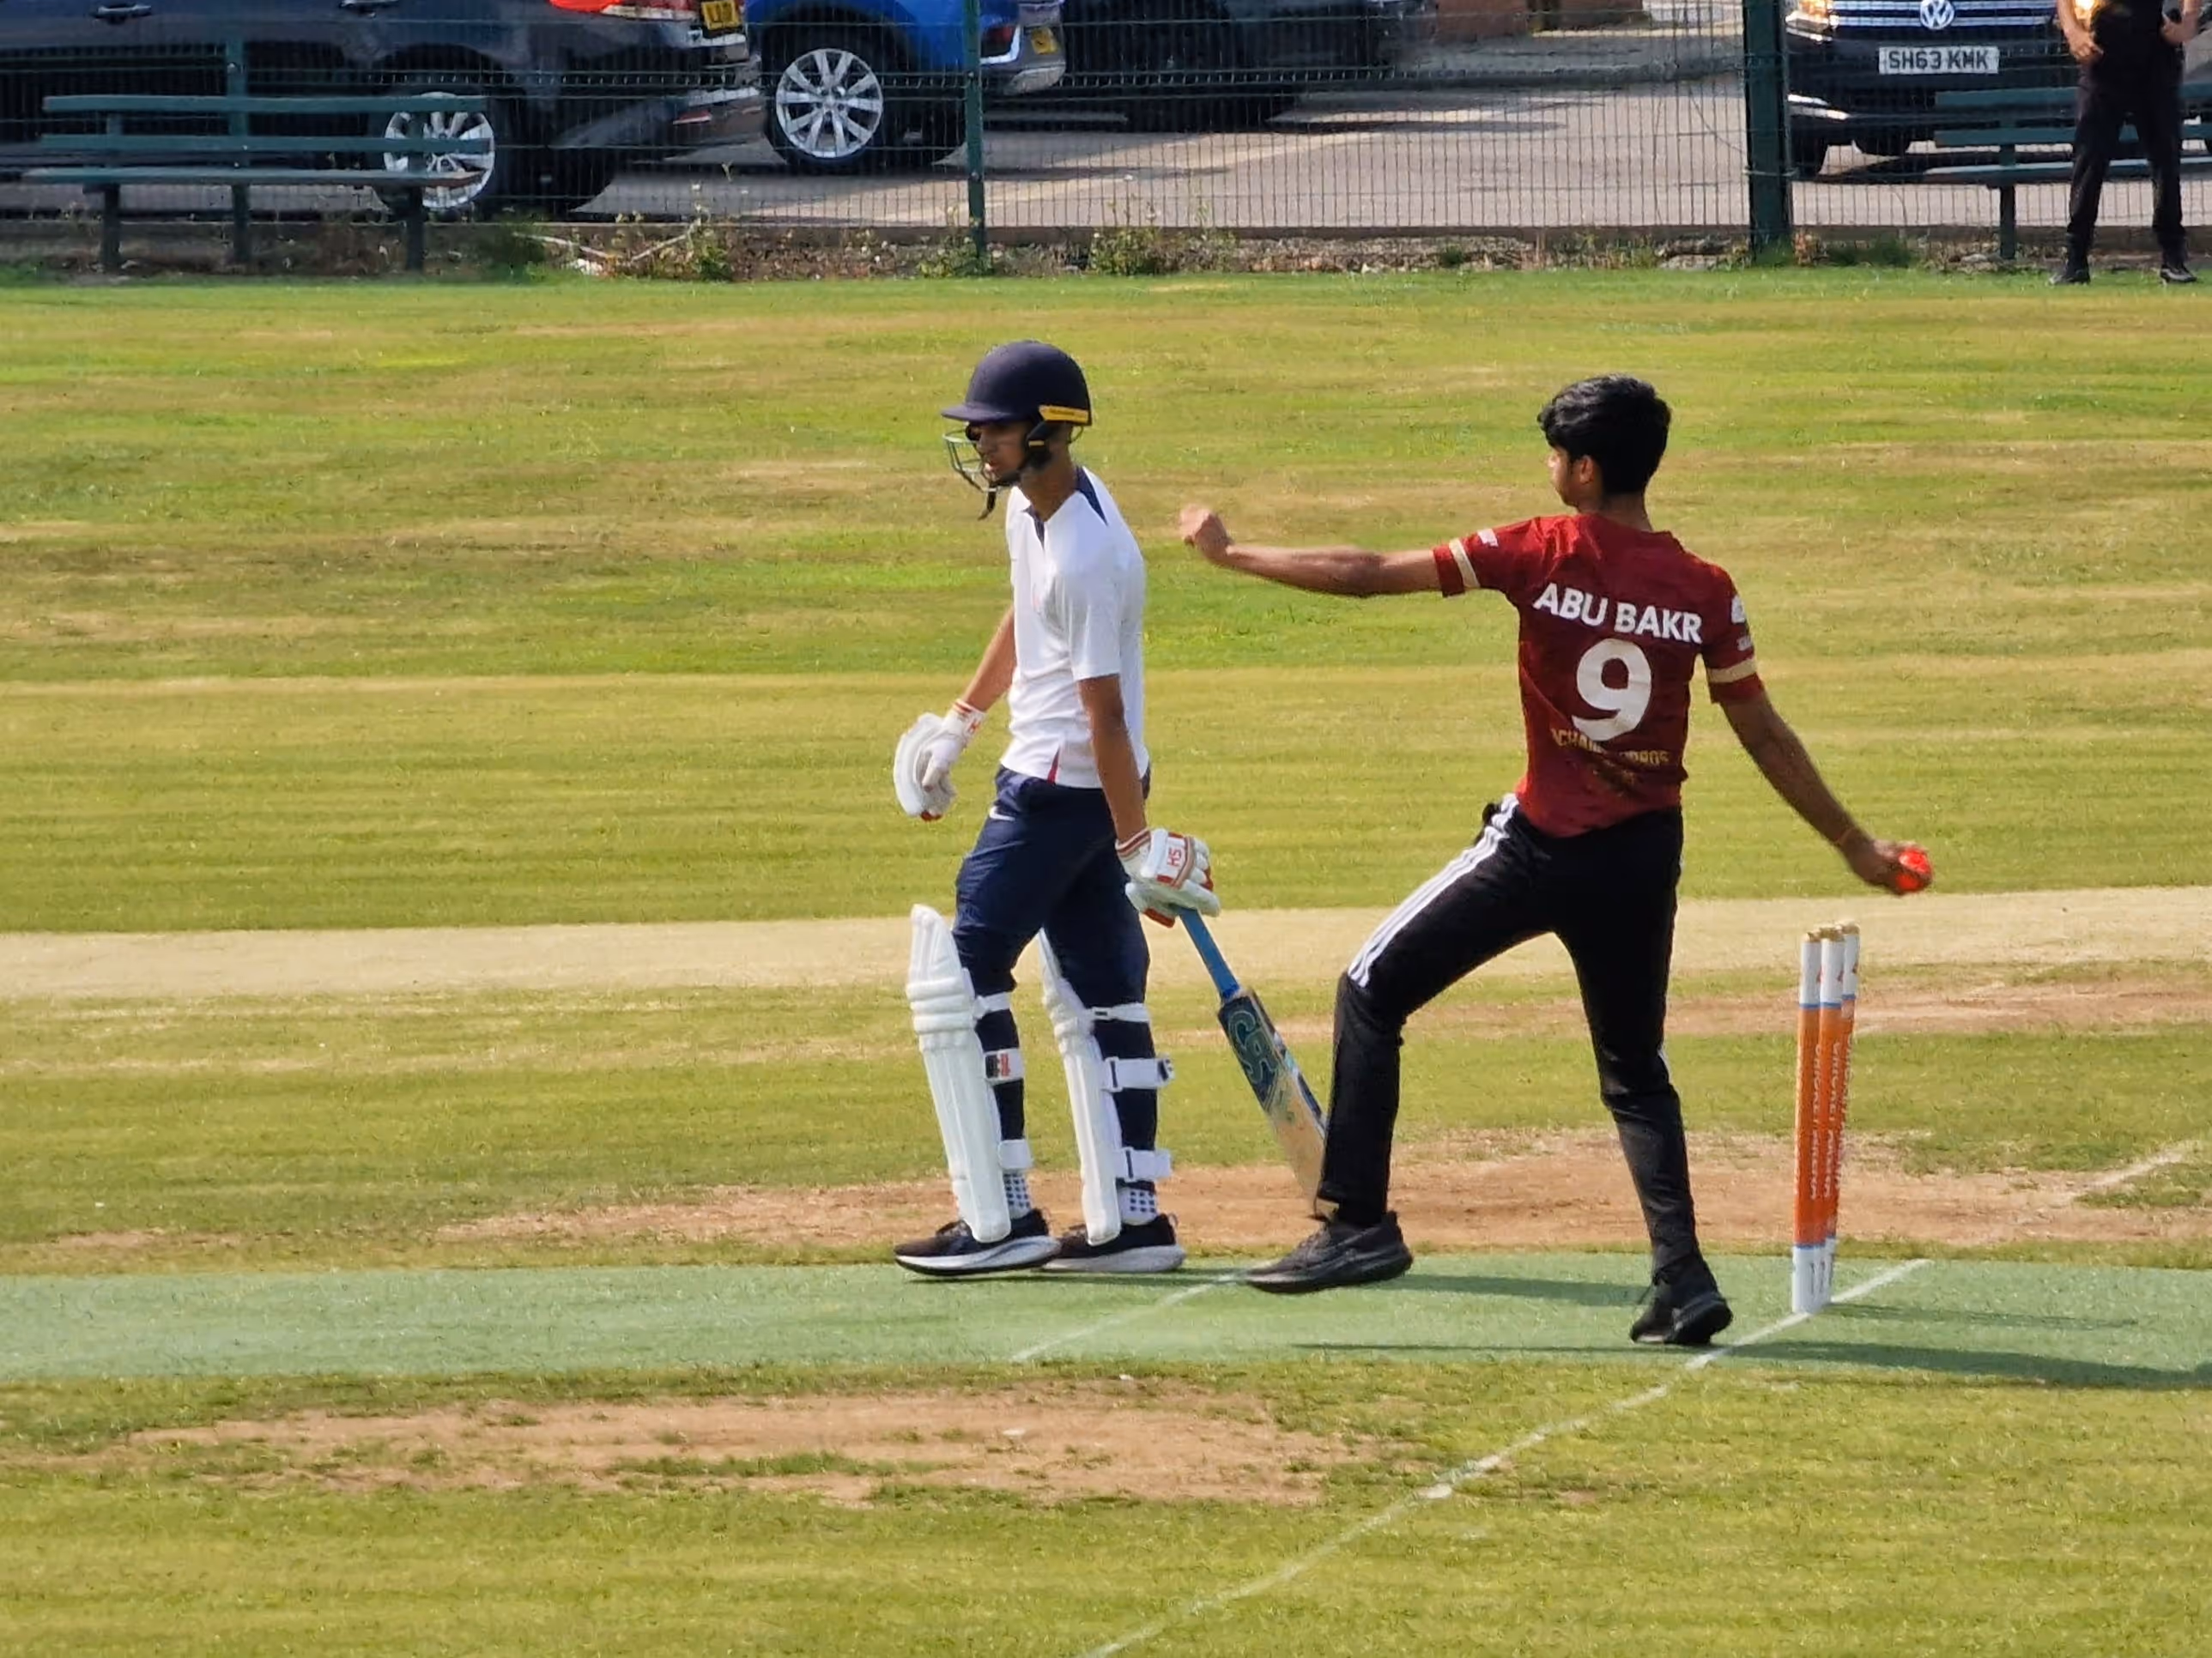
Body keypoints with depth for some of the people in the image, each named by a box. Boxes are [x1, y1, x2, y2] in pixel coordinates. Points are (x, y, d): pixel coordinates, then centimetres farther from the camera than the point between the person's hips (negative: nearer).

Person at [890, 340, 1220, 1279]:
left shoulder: (1087, 557, -25)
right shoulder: (1032, 504, 5)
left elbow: (1105, 711, -23)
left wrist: (1137, 845, -20)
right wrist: (961, 721, 27)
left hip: (1066, 787, -10)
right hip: (1061, 785, 10)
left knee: (959, 978, -8)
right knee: (1096, 992, 11)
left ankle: (1001, 1219, -8)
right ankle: (1130, 1219, 13)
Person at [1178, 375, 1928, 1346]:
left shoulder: (1543, 554, -9)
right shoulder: (1704, 591, 0)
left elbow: (1366, 576, -4)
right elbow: (1766, 737, 5)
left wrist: (1228, 553, 7)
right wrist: (1854, 846, 16)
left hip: (1543, 845, -4)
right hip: (1645, 856, 4)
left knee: (1372, 993, 9)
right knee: (1635, 1073, 19)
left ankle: (1357, 1223, 2)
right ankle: (1683, 1278, 4)